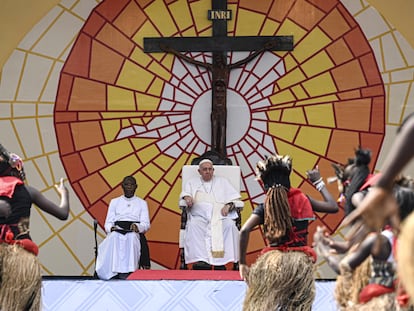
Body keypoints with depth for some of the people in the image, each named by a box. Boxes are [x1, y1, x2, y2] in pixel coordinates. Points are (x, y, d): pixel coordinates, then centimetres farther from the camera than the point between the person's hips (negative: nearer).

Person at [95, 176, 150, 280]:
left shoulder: (142, 203, 21)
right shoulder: (114, 202, 23)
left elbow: (146, 224, 8)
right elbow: (108, 223, 14)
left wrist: (137, 226, -16)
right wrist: (111, 227, -12)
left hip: (133, 233, -1)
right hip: (116, 231, 1)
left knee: (131, 238, -38)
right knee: (113, 240, -36)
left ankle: (126, 274, -48)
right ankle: (112, 274, -45)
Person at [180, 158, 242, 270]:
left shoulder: (222, 181, 26)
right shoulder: (192, 182, 28)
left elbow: (235, 197, 17)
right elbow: (185, 193, 11)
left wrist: (228, 205, -5)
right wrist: (187, 197, -14)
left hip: (220, 213, 0)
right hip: (200, 214, 0)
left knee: (229, 225, -33)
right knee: (194, 225, -35)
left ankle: (222, 260, -37)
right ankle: (200, 260, -43)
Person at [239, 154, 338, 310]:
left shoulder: (265, 208, 2)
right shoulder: (302, 200, 5)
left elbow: (244, 231, -11)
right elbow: (333, 207, 12)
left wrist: (243, 263, -5)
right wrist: (318, 182, 21)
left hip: (272, 261, -1)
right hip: (300, 261, 1)